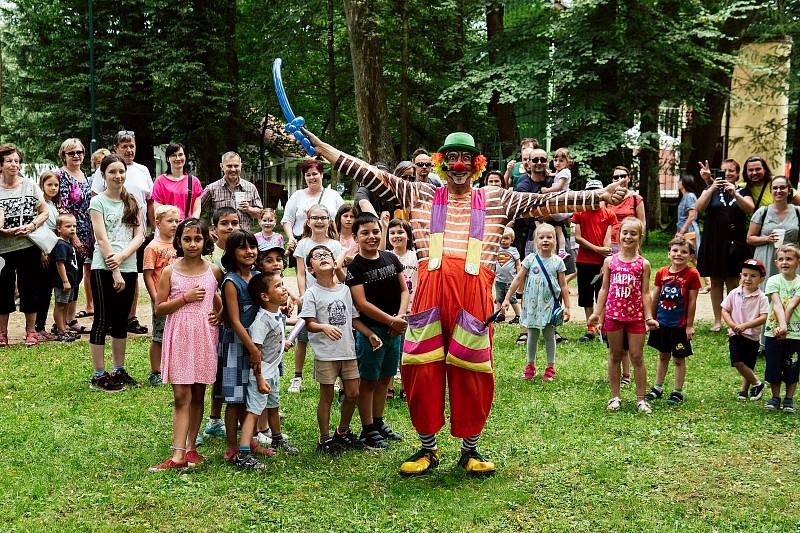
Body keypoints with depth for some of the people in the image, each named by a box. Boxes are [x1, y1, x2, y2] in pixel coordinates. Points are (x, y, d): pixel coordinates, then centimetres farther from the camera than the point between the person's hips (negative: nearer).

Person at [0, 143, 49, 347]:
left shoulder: (30, 185, 3)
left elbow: (44, 212, 6)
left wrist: (32, 226, -10)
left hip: (28, 246, 0)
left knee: (29, 288, 5)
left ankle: (31, 331, 17)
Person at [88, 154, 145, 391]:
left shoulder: (131, 202, 11)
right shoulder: (98, 202, -4)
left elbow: (139, 235, 3)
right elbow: (102, 239, -10)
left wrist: (121, 257, -14)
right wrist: (115, 272, -15)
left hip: (128, 268, 5)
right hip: (103, 269, -5)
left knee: (121, 321, 12)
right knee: (102, 321, 0)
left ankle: (119, 371, 22)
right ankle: (99, 376, 6)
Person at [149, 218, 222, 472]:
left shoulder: (214, 272, 4)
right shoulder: (170, 272, -1)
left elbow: (225, 298, 21)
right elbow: (159, 308, -2)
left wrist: (220, 313, 2)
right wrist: (185, 298, -13)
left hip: (204, 338, 2)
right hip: (179, 338, -2)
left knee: (198, 395, 9)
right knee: (181, 396, -7)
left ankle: (191, 447, 20)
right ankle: (178, 454, -9)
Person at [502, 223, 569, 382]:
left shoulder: (557, 261, -2)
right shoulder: (530, 259, -3)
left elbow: (563, 286, 2)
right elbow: (518, 279, 0)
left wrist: (567, 307, 1)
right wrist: (507, 298, -2)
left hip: (550, 304, -1)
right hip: (532, 303, 1)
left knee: (549, 335, 6)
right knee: (532, 335, 10)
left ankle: (550, 367, 17)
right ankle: (530, 365, 23)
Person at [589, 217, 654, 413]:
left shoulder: (643, 264, 0)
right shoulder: (610, 261, 3)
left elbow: (646, 292, 1)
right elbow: (604, 289, 6)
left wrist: (649, 317, -7)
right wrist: (597, 313, 1)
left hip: (636, 316, -1)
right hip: (613, 314, 1)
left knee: (637, 357, 3)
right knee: (615, 356, 10)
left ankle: (641, 399, 10)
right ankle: (615, 397, 19)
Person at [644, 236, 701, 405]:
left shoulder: (692, 274, -11)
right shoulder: (661, 273, 0)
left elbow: (692, 302, -10)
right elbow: (655, 297, 7)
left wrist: (689, 325, -9)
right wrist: (651, 319, 8)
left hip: (680, 325, -4)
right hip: (662, 322, 4)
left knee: (679, 359, 7)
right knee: (663, 356, 17)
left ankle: (678, 392, 18)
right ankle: (657, 388, 27)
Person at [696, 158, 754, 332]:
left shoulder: (743, 191, 8)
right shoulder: (711, 189, 8)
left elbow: (749, 209, -12)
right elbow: (699, 207, -9)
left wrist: (734, 194, -27)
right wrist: (712, 189, -22)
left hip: (735, 243, -1)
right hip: (713, 242, 1)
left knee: (733, 282, 0)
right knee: (715, 282, 6)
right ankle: (717, 320, 13)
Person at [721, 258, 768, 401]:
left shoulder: (761, 298, -8)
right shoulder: (734, 294, 0)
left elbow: (763, 317, -15)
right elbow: (725, 310, 4)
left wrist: (745, 325, -25)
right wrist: (732, 325, -12)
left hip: (752, 335, -2)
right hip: (735, 334, 2)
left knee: (749, 366, 6)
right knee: (737, 362, -11)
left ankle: (744, 389, 26)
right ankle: (757, 383, 8)